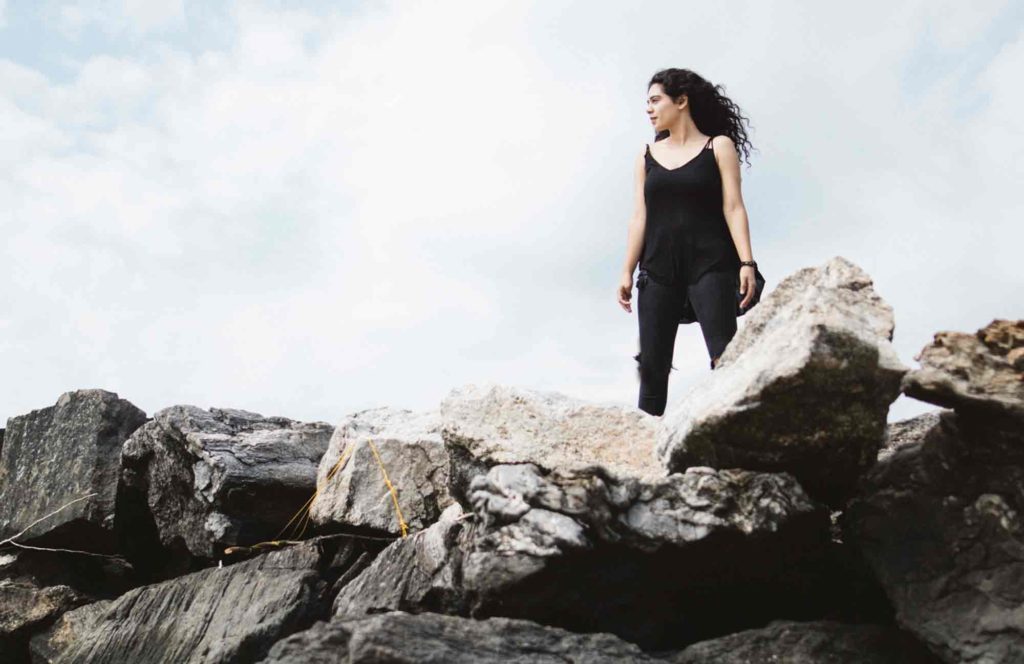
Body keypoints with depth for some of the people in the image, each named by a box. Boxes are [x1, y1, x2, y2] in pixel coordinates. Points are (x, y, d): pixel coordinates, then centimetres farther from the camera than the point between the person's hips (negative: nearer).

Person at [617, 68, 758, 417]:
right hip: (658, 270, 3)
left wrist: (746, 262, -12)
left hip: (710, 265, -3)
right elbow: (639, 217, 10)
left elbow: (733, 208, -2)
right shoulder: (647, 155, 14)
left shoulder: (719, 146, 6)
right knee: (652, 365, 1)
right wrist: (627, 271, 3)